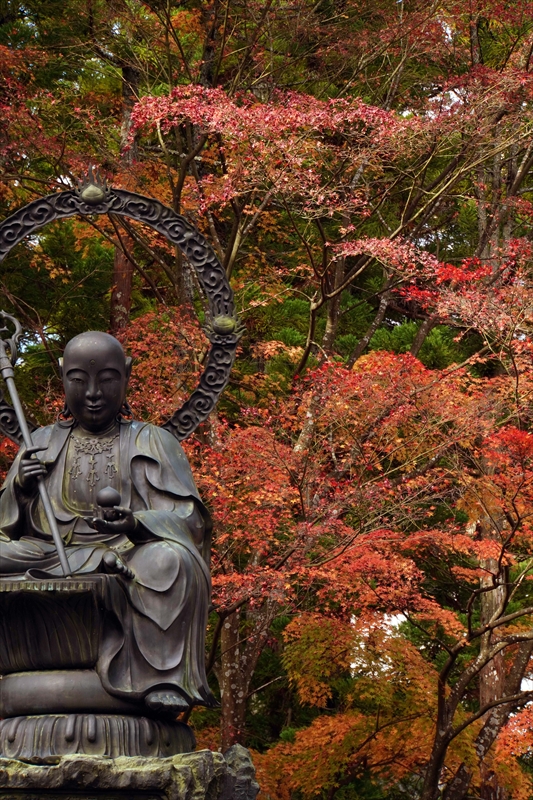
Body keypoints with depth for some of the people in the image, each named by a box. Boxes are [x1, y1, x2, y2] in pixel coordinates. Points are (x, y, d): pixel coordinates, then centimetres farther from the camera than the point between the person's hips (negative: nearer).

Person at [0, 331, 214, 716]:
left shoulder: (152, 442, 9)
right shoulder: (42, 443, 17)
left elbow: (188, 519, -2)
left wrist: (135, 523, -23)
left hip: (129, 553, -3)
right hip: (51, 554, 3)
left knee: (170, 559, -35)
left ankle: (163, 682, -35)